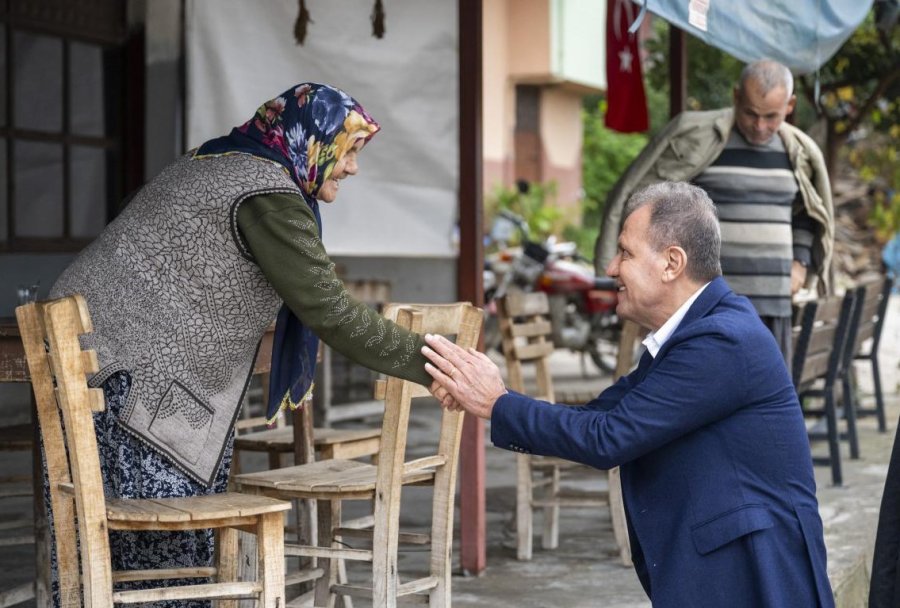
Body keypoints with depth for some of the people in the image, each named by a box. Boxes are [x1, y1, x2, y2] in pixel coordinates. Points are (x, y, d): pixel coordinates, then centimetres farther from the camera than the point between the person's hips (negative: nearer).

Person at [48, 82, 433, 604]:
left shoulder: (216, 164, 18)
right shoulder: (267, 194, -14)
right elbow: (328, 308, -19)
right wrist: (429, 364, -17)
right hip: (131, 384, -10)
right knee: (164, 543, -5)